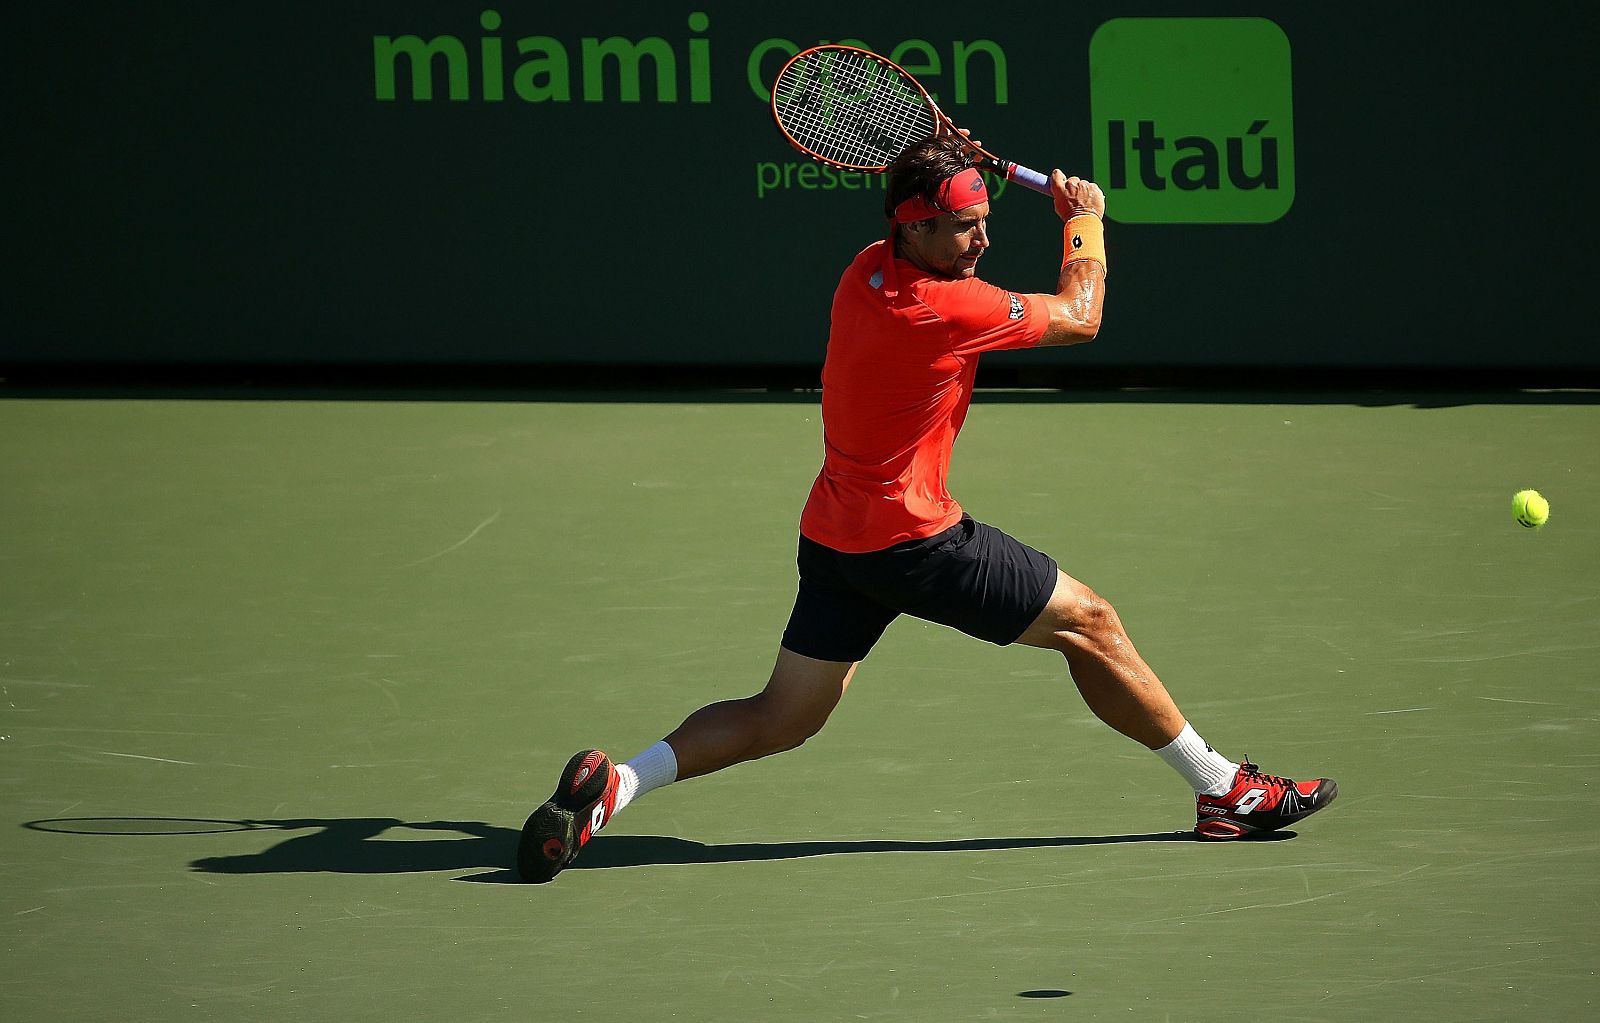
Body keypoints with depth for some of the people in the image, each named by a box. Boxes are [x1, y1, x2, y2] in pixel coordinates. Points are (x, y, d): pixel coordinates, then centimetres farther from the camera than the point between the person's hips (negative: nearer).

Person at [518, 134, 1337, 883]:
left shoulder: (869, 269, 3)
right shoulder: (943, 309, -22)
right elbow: (1079, 318, -7)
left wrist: (939, 167, 13)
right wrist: (1086, 218, 8)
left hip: (833, 536, 8)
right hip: (914, 539, -8)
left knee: (781, 719, 11)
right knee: (1087, 622, 4)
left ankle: (614, 783, -5)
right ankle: (1224, 790, 12)